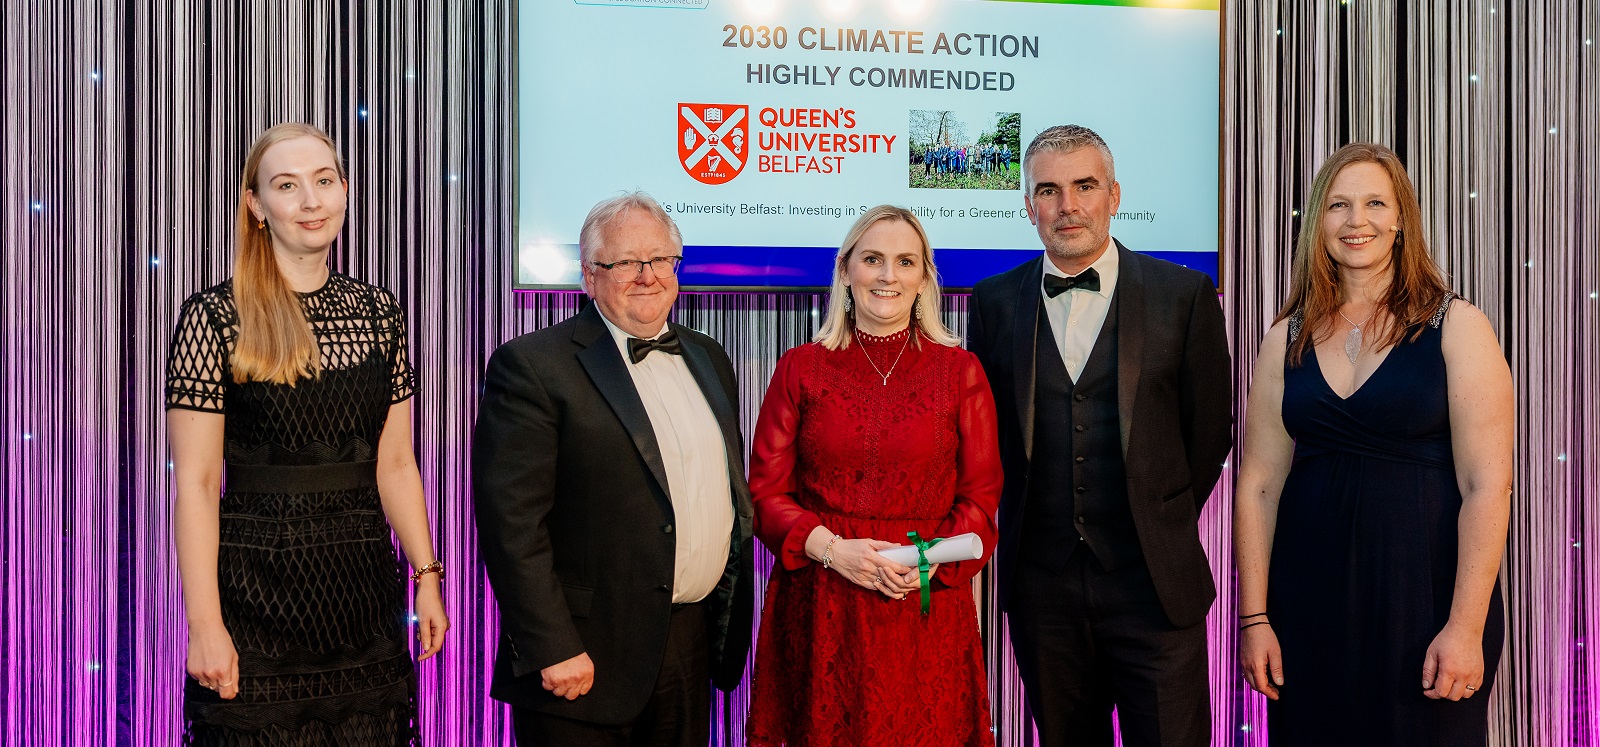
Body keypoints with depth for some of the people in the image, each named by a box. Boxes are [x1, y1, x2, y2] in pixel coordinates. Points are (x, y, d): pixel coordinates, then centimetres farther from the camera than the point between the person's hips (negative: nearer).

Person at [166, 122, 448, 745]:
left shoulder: (379, 313, 6)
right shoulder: (215, 317, -7)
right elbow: (195, 483, -9)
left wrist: (427, 576, 5)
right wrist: (204, 624, -12)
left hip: (365, 591, 4)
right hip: (258, 592, -4)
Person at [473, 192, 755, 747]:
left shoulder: (709, 359, 11)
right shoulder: (533, 365, -11)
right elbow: (512, 522, -16)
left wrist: (733, 619, 16)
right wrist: (553, 650, -19)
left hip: (695, 648, 6)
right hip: (585, 660, -6)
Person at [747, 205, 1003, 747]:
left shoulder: (960, 371, 4)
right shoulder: (800, 368, 4)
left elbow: (981, 497, 4)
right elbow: (765, 491, 3)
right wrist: (831, 548, -13)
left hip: (927, 606, 0)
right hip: (820, 606, 0)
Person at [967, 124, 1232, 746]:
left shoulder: (1184, 294, -1)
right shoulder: (995, 302, 4)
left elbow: (1209, 430, 4)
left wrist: (1163, 526, 7)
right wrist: (1025, 522, 7)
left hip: (1153, 582, -2)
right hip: (1042, 584, 2)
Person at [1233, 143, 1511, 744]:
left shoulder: (1456, 326, -3)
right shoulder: (1287, 339, 6)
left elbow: (1487, 485, -9)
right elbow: (1257, 485, 4)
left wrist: (1467, 627, -14)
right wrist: (1253, 617, -1)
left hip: (1425, 590, -3)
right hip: (1311, 594, 3)